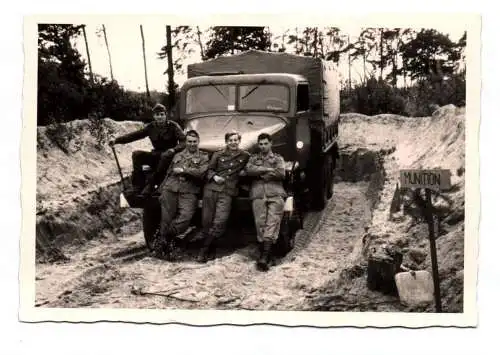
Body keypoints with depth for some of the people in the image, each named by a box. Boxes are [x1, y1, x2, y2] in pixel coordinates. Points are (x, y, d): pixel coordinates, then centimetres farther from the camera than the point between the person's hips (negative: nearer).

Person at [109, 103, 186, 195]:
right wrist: (116, 140, -11)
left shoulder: (173, 126, -5)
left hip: (170, 156, -4)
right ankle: (138, 185, -20)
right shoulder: (151, 127, 6)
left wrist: (174, 149, -33)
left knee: (166, 155, -38)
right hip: (156, 155, 5)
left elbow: (184, 141, -13)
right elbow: (135, 135, -1)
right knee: (136, 154, -16)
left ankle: (150, 185, -34)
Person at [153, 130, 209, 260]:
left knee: (186, 216, -23)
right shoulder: (178, 156, 25)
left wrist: (183, 170, -4)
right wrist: (161, 189, 16)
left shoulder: (203, 157, 12)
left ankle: (163, 238, -8)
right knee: (166, 219, -5)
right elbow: (168, 173, 24)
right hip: (170, 189, 3)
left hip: (189, 192, -3)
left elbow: (201, 173, -6)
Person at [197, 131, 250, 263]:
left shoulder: (245, 156, 12)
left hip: (227, 192, -1)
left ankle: (205, 249, -7)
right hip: (211, 189, 2)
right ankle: (208, 247, 9)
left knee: (220, 222, -15)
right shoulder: (218, 155, 13)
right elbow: (209, 169, 13)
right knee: (207, 220, -4)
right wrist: (214, 177, -5)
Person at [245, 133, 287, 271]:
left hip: (276, 194, -2)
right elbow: (248, 170, 2)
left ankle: (264, 258, -27)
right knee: (260, 224, -10)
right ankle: (264, 254, -6)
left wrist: (260, 174, 0)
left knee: (272, 224, -16)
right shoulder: (253, 158, 24)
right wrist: (268, 169, -5)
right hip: (258, 194, 2)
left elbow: (281, 173, 0)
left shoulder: (278, 158, 20)